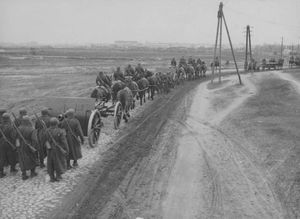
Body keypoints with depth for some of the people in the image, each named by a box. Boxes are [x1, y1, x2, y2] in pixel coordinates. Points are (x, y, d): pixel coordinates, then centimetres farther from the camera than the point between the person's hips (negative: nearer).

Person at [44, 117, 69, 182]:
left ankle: (52, 177, 16)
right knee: (59, 162, 13)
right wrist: (66, 150, -7)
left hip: (50, 150, 4)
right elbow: (64, 142, -16)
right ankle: (58, 176, 16)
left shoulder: (47, 132, -5)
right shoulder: (60, 132, -18)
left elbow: (46, 142, 4)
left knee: (51, 163, 13)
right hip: (59, 150, -3)